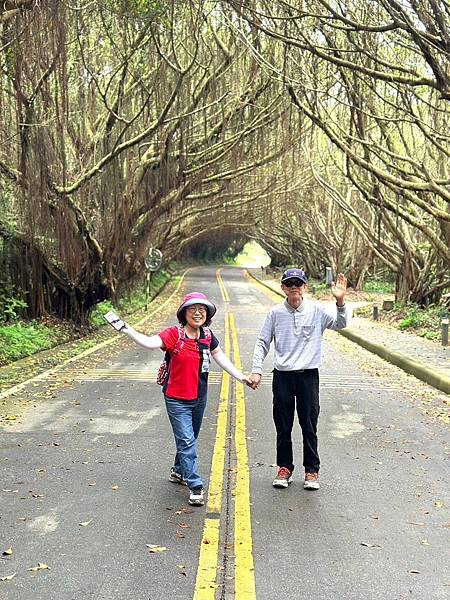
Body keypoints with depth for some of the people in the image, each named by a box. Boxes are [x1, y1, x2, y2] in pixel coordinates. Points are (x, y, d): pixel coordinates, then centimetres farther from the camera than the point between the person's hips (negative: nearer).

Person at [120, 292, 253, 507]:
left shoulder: (207, 336, 0)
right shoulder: (174, 334, -17)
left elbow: (221, 358, 8)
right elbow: (151, 343, -33)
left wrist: (241, 377, 6)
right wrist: (128, 331, -46)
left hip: (199, 397, 6)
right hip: (177, 399, -6)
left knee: (190, 439, 20)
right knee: (186, 441, -7)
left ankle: (178, 472, 42)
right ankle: (195, 487, 0)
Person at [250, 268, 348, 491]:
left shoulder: (316, 310, 0)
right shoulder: (276, 313, 1)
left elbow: (339, 325, -3)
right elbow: (262, 342, 5)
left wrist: (340, 302, -19)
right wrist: (256, 370, -3)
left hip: (308, 375, -1)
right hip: (282, 376, 1)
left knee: (309, 426, 5)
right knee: (283, 426, 8)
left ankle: (312, 470, 17)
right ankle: (285, 468, 23)